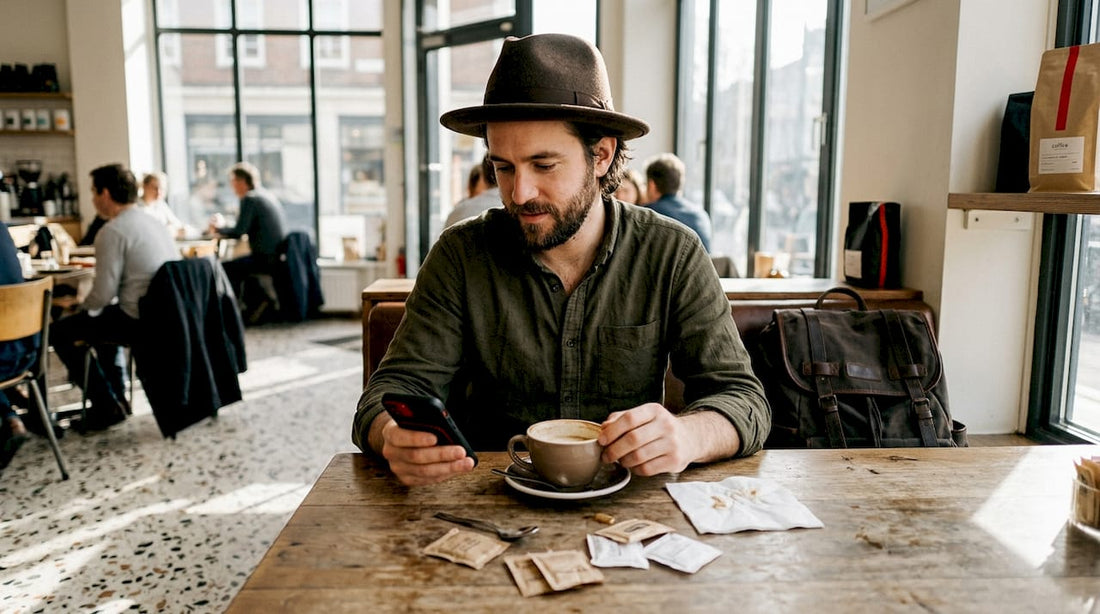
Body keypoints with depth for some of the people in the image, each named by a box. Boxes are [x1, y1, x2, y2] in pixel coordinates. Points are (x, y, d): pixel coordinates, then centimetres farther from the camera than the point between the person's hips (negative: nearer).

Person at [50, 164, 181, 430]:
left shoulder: (112, 231, -14)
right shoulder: (155, 223, 12)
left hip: (139, 320, -9)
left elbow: (103, 294, -17)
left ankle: (107, 406, 11)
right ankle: (117, 397, 32)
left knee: (60, 331, 8)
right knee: (103, 319, 34)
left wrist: (80, 306, 5)